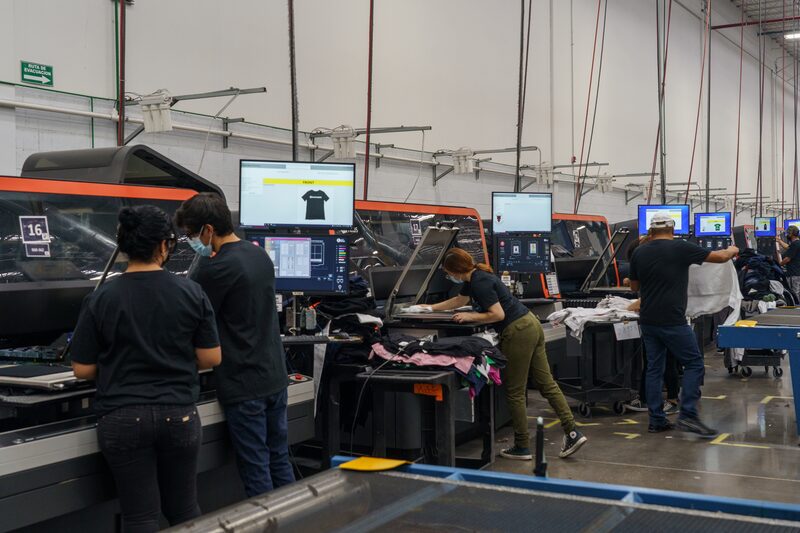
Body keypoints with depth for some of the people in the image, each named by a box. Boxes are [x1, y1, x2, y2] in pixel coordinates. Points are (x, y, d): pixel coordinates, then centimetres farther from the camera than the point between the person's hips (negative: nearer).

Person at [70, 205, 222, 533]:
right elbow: (211, 359, 0)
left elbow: (83, 370, -3)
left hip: (123, 419, -1)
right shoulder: (191, 293, -4)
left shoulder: (100, 299, -7)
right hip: (179, 415, 2)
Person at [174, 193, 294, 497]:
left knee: (255, 471, 1)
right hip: (276, 378, 8)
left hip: (244, 386, -8)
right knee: (280, 461, 16)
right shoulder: (260, 255, 9)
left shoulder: (214, 269, -17)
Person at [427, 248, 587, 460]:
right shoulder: (472, 279, 15)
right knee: (546, 383, 9)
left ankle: (522, 447, 10)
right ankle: (572, 432, 6)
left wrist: (470, 317, -8)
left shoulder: (480, 282, -16)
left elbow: (498, 314, -18)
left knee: (515, 392, 1)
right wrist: (431, 308, 40)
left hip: (518, 333, -10)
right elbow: (459, 300, 34)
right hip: (531, 325, 10)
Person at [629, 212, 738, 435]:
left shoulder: (639, 252, 6)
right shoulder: (681, 248, -7)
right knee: (694, 364, 4)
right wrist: (732, 251, 23)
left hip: (648, 321, 5)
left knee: (654, 369, 11)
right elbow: (719, 257, 2)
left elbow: (634, 287, 17)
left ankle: (656, 420, 12)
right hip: (672, 321, -5)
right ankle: (688, 415, -4)